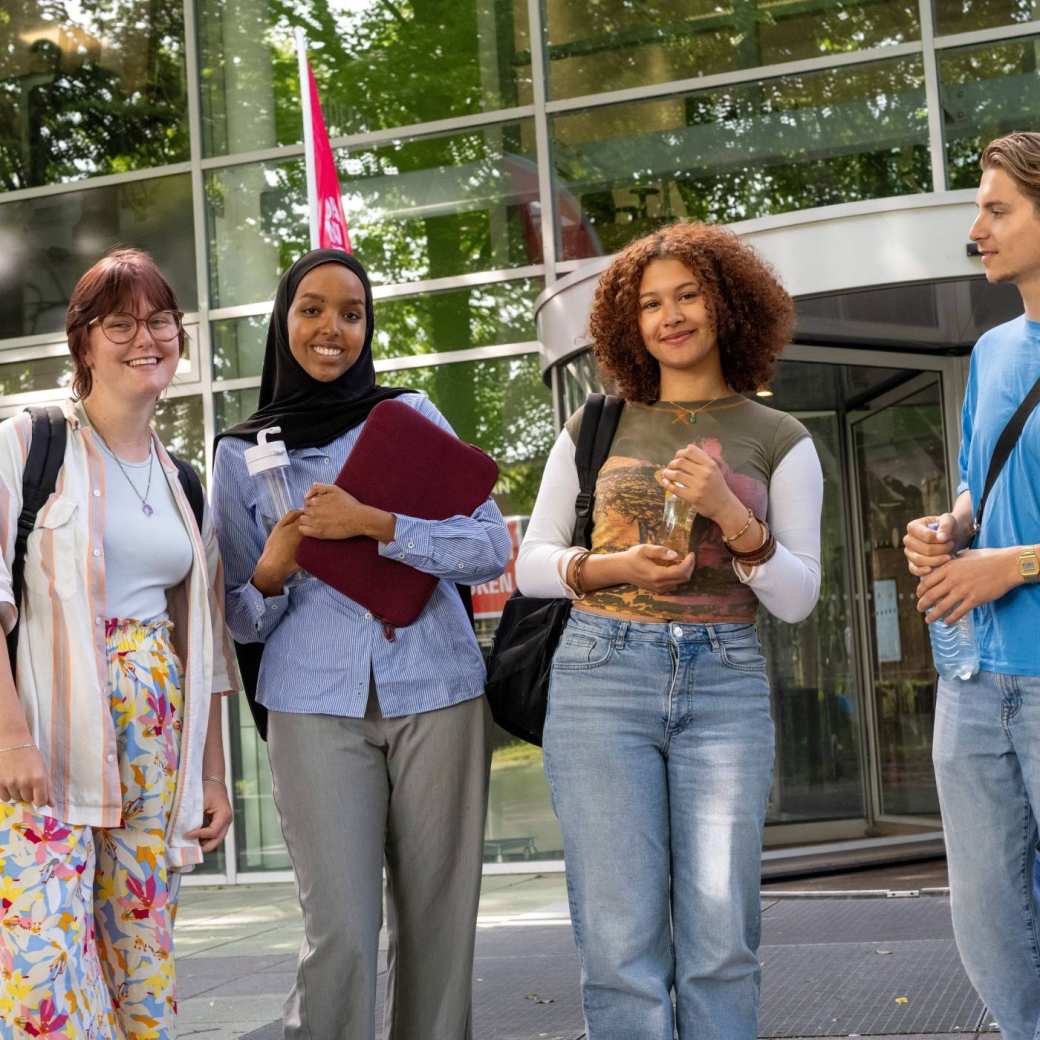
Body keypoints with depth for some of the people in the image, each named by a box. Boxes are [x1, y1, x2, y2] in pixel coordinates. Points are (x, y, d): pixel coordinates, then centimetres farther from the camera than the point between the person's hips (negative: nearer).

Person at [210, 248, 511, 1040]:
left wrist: (376, 523, -15)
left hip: (437, 694, 1)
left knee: (438, 925, 2)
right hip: (315, 704, 0)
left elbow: (492, 548, -2)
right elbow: (240, 618, 12)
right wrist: (271, 574, -10)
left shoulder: (412, 415, 7)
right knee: (340, 932, -10)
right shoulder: (242, 453, 9)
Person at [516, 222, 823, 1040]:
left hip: (726, 687, 0)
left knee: (720, 941, -4)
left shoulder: (779, 441, 9)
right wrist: (612, 566, -8)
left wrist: (732, 515, -13)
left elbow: (798, 599, 3)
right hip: (603, 675, 0)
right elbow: (531, 563, 12)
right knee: (620, 941, -4)